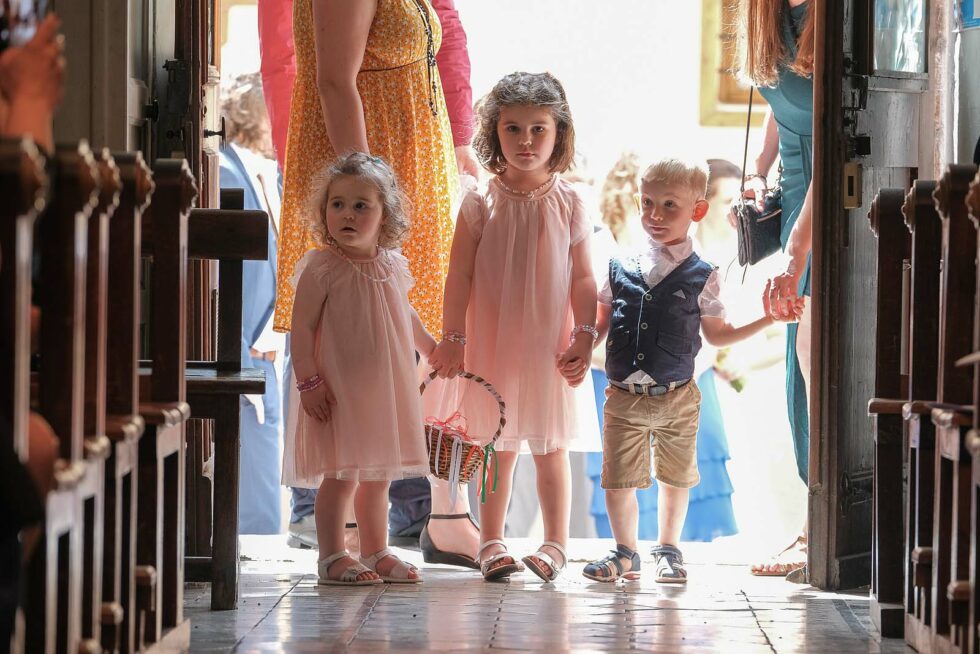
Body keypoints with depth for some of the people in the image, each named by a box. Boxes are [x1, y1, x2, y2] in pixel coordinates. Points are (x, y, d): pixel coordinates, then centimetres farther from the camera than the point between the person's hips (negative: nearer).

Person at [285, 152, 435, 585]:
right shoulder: (321, 269, -12)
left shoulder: (394, 266, 7)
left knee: (378, 476, 14)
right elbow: (302, 327, -14)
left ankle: (375, 552, 25)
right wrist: (309, 382, -19)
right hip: (338, 391, -6)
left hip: (386, 388, 6)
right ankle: (332, 557, 3)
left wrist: (434, 349, 31)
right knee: (342, 475, -6)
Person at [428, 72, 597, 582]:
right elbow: (460, 275, -2)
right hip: (492, 344, 0)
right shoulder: (481, 204, -3)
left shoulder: (568, 204, 0)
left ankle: (555, 542, 17)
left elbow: (582, 277, 2)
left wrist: (584, 337, -5)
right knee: (498, 444, 7)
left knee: (550, 444, 7)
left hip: (549, 347, 0)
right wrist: (453, 340, -5)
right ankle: (491, 542, 17)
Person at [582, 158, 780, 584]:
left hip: (677, 399, -1)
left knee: (675, 478, 11)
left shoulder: (701, 277, -1)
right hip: (623, 397, 1)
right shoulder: (621, 269, 3)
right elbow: (599, 326, 12)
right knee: (617, 479, -1)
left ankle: (669, 550, 29)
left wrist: (766, 320, 0)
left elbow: (715, 334, 8)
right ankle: (625, 552, 16)